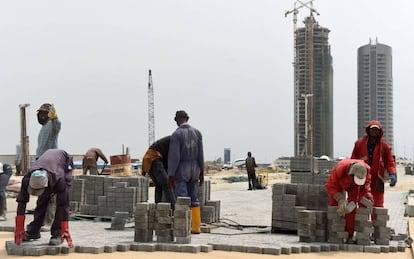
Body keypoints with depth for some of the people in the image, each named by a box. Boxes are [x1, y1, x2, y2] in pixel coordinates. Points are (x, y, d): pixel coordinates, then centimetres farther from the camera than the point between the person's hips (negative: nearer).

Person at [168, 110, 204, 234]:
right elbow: (200, 154, 2)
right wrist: (201, 172, 7)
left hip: (180, 171, -5)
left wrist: (170, 175, -15)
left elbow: (174, 156, -18)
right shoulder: (197, 132, 2)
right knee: (193, 199, 12)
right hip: (193, 171, 5)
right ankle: (196, 227, 11)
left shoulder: (176, 134, -14)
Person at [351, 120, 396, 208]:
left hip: (377, 180, 0)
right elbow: (353, 160, 7)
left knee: (378, 205, 1)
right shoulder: (359, 143, 3)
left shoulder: (384, 145, 3)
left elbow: (390, 161, 3)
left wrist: (392, 174, -12)